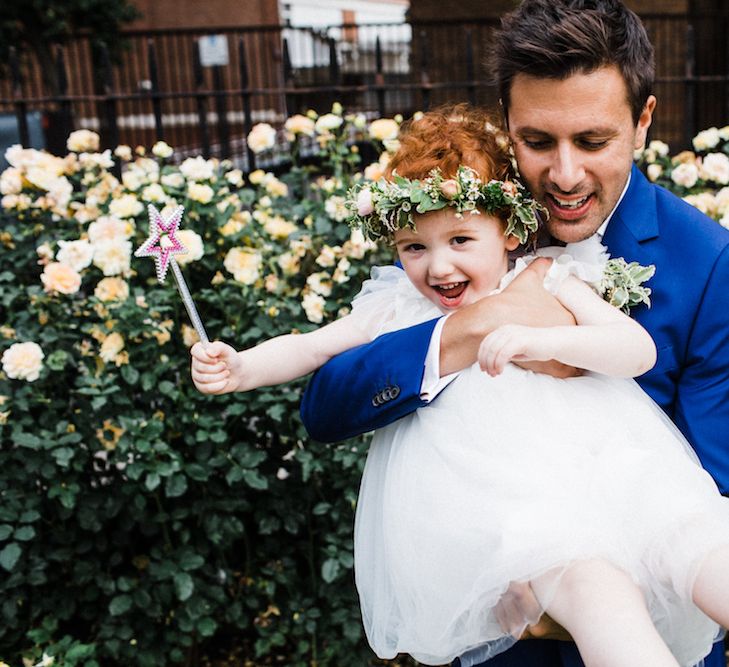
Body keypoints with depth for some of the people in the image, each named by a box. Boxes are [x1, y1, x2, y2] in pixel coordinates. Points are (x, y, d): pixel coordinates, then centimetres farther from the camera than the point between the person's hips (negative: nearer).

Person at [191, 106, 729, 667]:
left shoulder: (548, 285, 10)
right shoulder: (398, 310, 14)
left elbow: (640, 349, 1)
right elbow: (310, 348, 16)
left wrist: (541, 340, -17)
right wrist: (239, 369, -3)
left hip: (601, 468, 2)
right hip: (508, 507, -2)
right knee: (593, 584, -31)